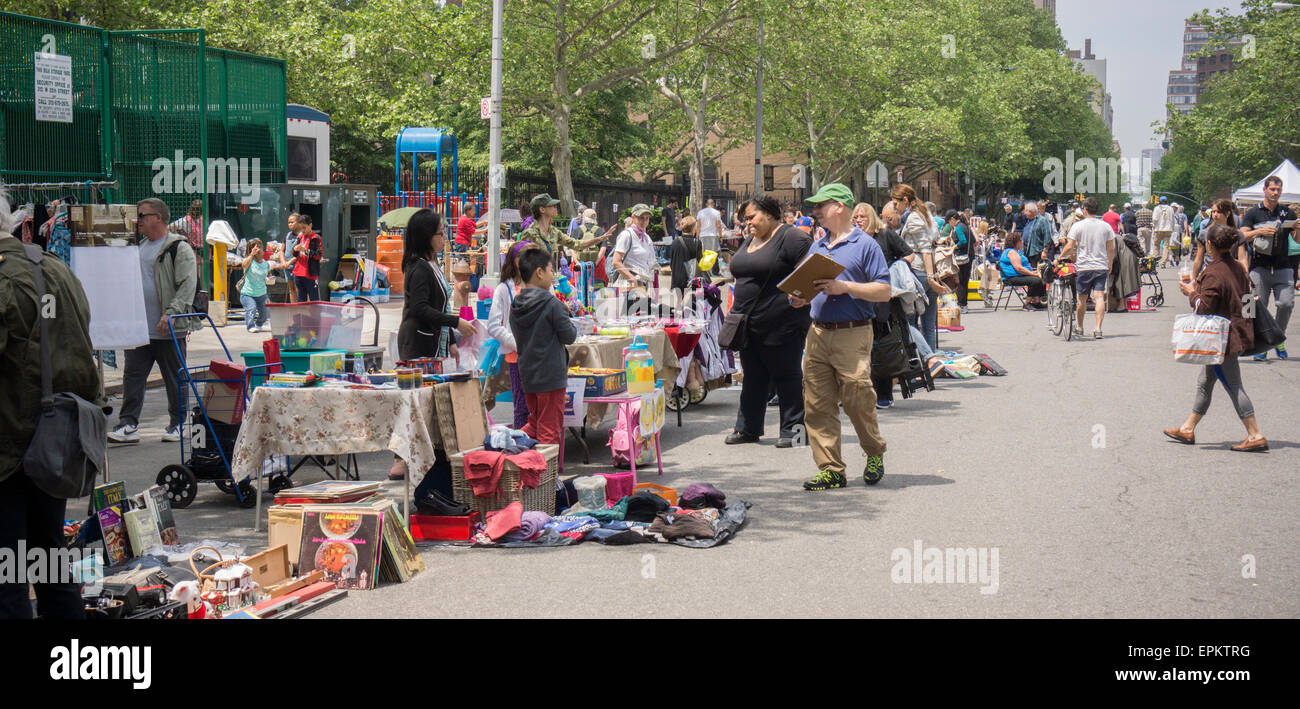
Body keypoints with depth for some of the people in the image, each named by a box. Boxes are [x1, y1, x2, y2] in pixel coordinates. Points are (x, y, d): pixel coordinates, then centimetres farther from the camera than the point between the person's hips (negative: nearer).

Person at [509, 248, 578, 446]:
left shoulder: (515, 306, 4)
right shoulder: (552, 303, -16)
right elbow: (569, 336, -11)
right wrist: (572, 326, 11)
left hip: (527, 375, 7)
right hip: (550, 376, -6)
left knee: (535, 423, 22)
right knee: (550, 431, 1)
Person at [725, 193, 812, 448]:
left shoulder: (791, 238, -10)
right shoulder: (750, 241, 18)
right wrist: (735, 309, 18)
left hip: (780, 323, -8)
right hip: (749, 323, 8)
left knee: (786, 375, 0)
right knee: (753, 376, 13)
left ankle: (792, 429, 8)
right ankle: (748, 428, 20)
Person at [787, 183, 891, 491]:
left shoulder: (865, 245, -3)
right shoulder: (816, 247, 17)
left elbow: (884, 291, -8)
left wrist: (844, 287, -17)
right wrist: (801, 298, 2)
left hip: (852, 335, -6)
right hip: (818, 333, 6)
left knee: (857, 402, -4)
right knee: (817, 405, 2)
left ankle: (875, 454, 22)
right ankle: (831, 469, 7)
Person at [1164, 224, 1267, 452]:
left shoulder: (1213, 273, -20)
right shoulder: (1237, 268, 6)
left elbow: (1204, 307, -20)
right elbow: (1246, 294, 16)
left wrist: (1191, 292, -3)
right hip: (1237, 329, 10)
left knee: (1233, 386, -6)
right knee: (1204, 382, 18)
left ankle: (1255, 435, -7)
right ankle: (1188, 429, 27)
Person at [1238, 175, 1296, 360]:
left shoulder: (1288, 213, 12)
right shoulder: (1254, 213, 8)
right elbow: (1242, 236, -1)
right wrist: (1260, 231, -18)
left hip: (1283, 267, 1)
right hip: (1260, 267, -1)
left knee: (1287, 303, -13)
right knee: (1259, 306, -2)